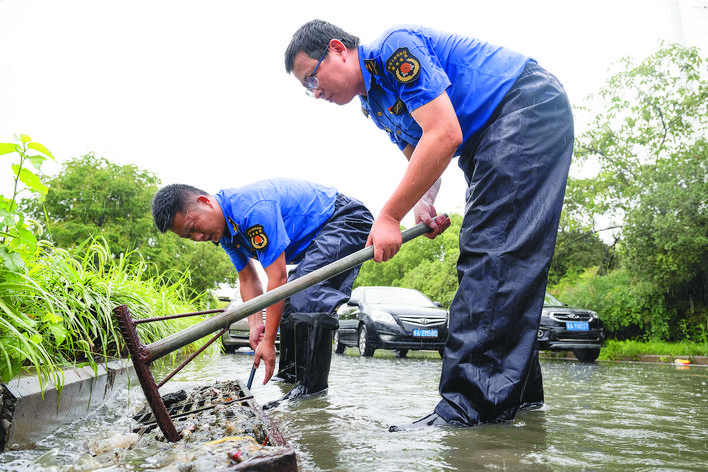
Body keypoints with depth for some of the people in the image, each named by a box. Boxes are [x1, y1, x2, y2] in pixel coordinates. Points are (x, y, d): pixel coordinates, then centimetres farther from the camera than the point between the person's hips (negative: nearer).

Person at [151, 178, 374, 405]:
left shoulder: (253, 209, -33)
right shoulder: (224, 229, -1)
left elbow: (278, 278, -31)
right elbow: (248, 279, 5)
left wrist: (269, 341, -25)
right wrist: (255, 324, -9)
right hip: (317, 236, 10)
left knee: (308, 294, -26)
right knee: (288, 301, 11)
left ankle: (312, 385, -19)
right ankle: (290, 375, 20)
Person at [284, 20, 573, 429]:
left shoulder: (395, 48, -18)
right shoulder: (374, 104, 12)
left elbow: (445, 135, -26)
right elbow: (421, 154, 18)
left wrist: (389, 217, -24)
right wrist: (424, 203, -5)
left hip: (530, 108, -10)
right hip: (489, 141, 10)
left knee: (492, 253, -19)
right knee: (495, 259, 5)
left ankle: (475, 403, -20)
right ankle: (519, 391, 12)